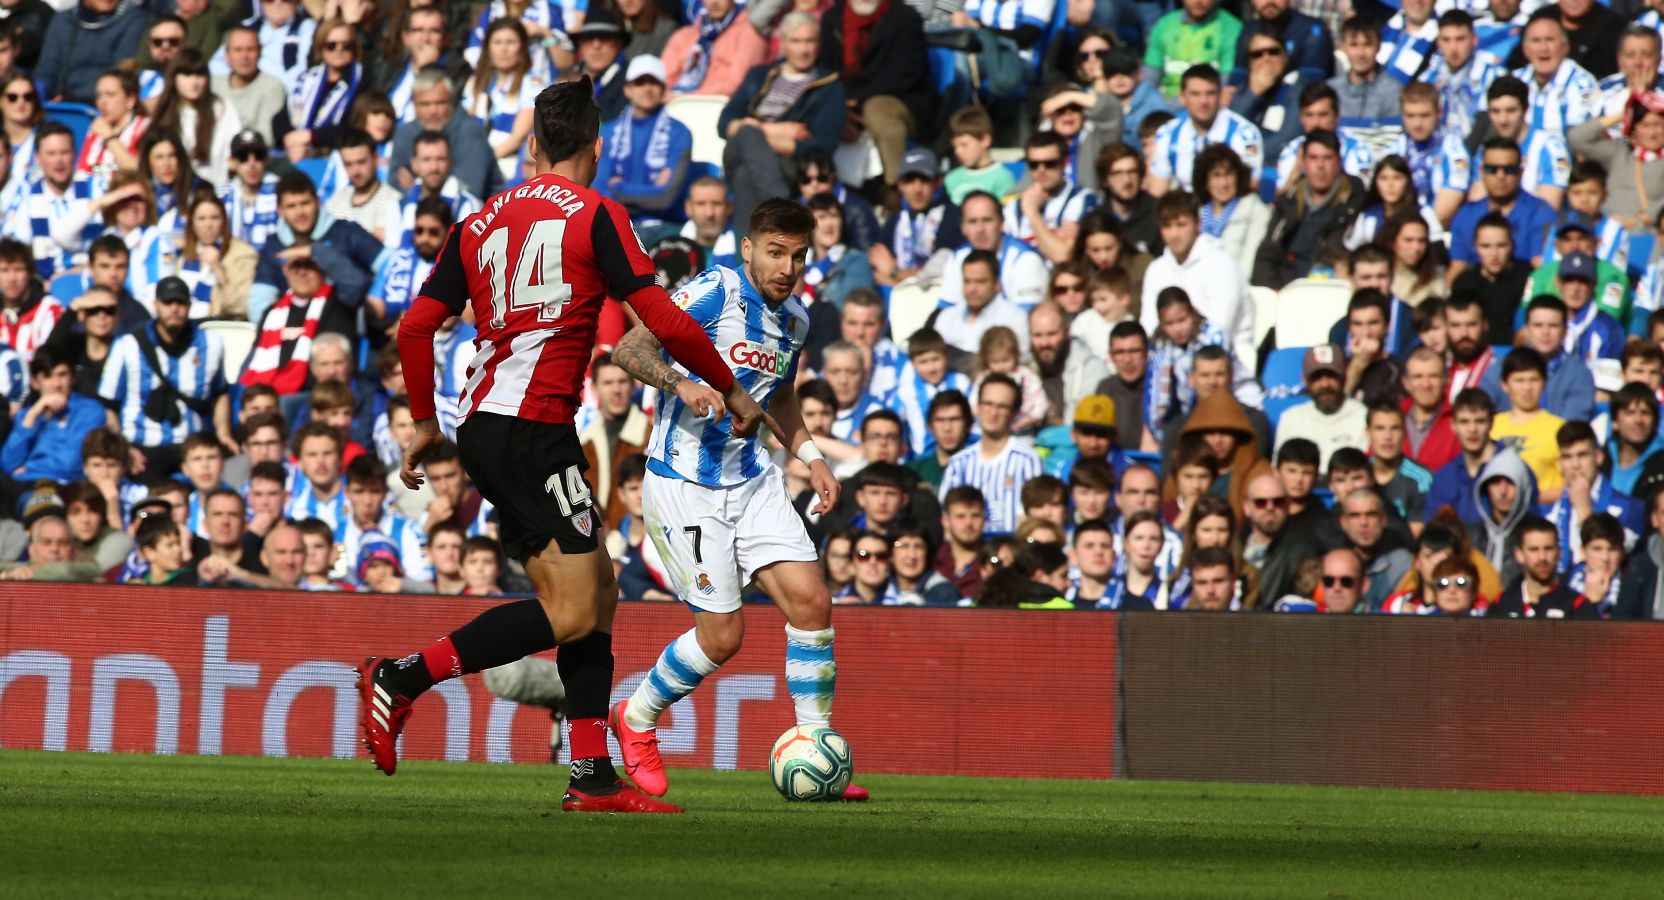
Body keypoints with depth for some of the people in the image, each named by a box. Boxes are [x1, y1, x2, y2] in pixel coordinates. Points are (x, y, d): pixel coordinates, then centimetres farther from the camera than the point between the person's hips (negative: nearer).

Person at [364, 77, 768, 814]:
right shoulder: (595, 215, -2)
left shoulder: (483, 221, 16)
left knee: (597, 588, 11)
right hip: (532, 426, -8)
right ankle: (402, 679, -15)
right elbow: (664, 322, -6)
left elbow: (415, 327, 13)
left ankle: (593, 777, 5)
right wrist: (730, 391, 7)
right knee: (572, 608, -8)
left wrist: (425, 424, 23)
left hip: (483, 426, 8)